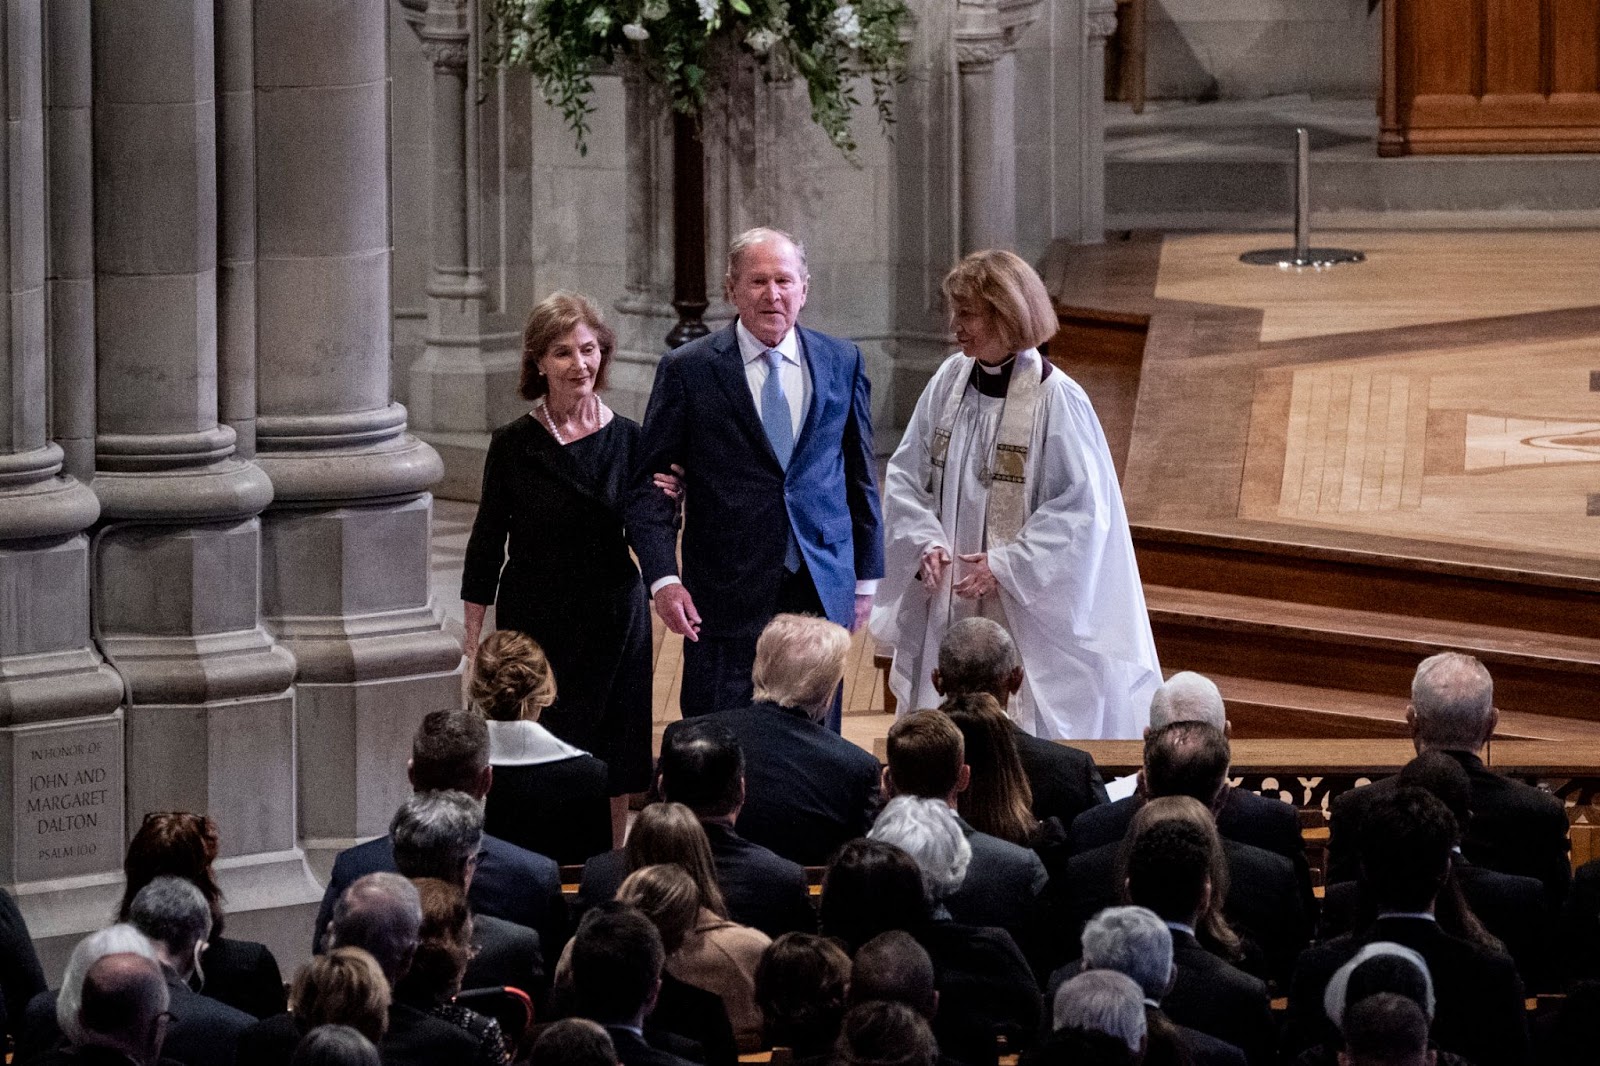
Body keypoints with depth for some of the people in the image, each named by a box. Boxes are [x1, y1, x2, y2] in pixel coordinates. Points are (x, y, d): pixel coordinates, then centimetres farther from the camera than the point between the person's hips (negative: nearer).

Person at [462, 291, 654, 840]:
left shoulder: (628, 440, 2)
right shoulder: (513, 445, -2)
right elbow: (486, 547, 3)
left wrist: (663, 505, -16)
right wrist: (474, 641, 0)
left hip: (613, 627, 1)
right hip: (532, 625, -1)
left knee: (613, 776, 2)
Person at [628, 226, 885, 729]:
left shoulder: (842, 363, 8)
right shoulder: (687, 371, -2)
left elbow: (860, 475, 15)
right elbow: (651, 485, -3)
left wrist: (866, 575, 14)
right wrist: (663, 578, -15)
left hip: (821, 590, 3)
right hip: (727, 596, -3)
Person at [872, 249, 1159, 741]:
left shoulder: (1056, 400, -12)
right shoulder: (949, 382, 3)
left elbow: (1082, 506, -12)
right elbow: (905, 475, 9)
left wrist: (1005, 566, -16)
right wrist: (926, 542, -8)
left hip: (1025, 610, -5)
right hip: (948, 602, 5)